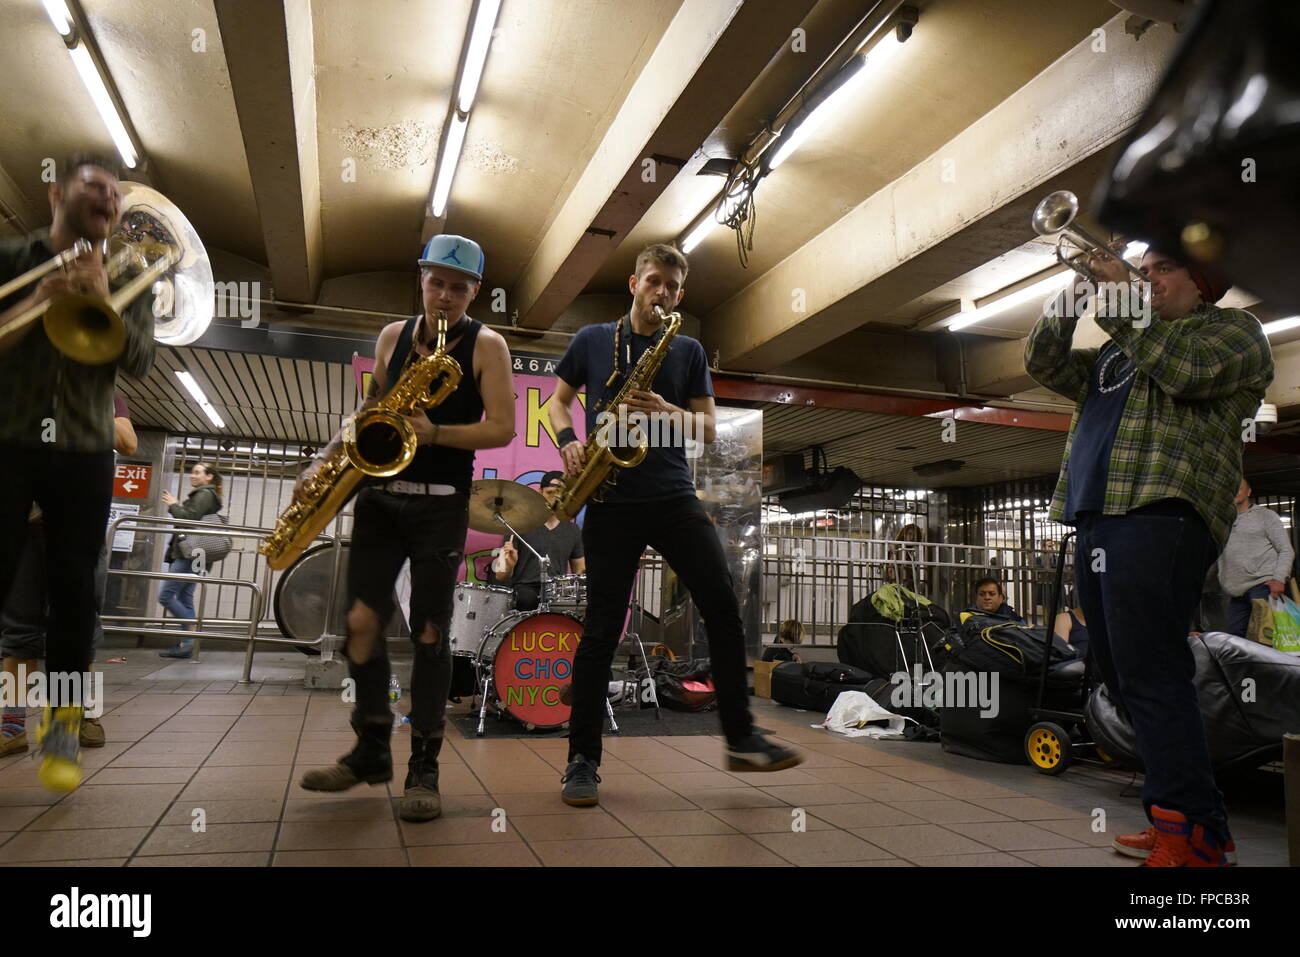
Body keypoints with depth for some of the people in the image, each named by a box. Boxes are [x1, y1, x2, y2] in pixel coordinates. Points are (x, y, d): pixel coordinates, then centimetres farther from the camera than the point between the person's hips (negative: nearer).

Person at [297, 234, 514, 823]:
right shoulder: (393, 336, 12)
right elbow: (371, 410, 19)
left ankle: (424, 769, 9)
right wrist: (325, 460, 6)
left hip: (441, 504, -4)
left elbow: (503, 428, -9)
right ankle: (372, 751, 19)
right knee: (360, 620, 1)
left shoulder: (486, 345, -1)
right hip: (380, 494, 4)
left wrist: (434, 433, -21)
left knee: (429, 631, -2)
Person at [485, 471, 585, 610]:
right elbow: (501, 576, 1)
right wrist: (509, 565, -23)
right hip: (524, 589, -3)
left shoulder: (572, 530, 15)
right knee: (528, 598, -36)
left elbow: (580, 571, 19)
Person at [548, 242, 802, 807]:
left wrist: (667, 413, -11)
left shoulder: (688, 351, 14)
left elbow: (708, 429, 9)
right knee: (602, 629, -1)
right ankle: (582, 759, 11)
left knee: (723, 610, -5)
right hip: (611, 501, -2)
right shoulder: (592, 340, 11)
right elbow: (557, 400, 16)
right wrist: (567, 441, -5)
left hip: (674, 495, 2)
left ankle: (741, 741, 9)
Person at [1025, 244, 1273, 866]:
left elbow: (1186, 371, -11)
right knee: (1122, 675, 9)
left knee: (1151, 676, -14)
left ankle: (1192, 839, -6)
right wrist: (1069, 302, 7)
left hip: (1161, 517, -8)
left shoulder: (1233, 329, 10)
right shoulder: (1121, 347, 29)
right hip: (1096, 521, 8)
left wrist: (1123, 309, -7)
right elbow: (1044, 365, 19)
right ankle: (1186, 823, 20)